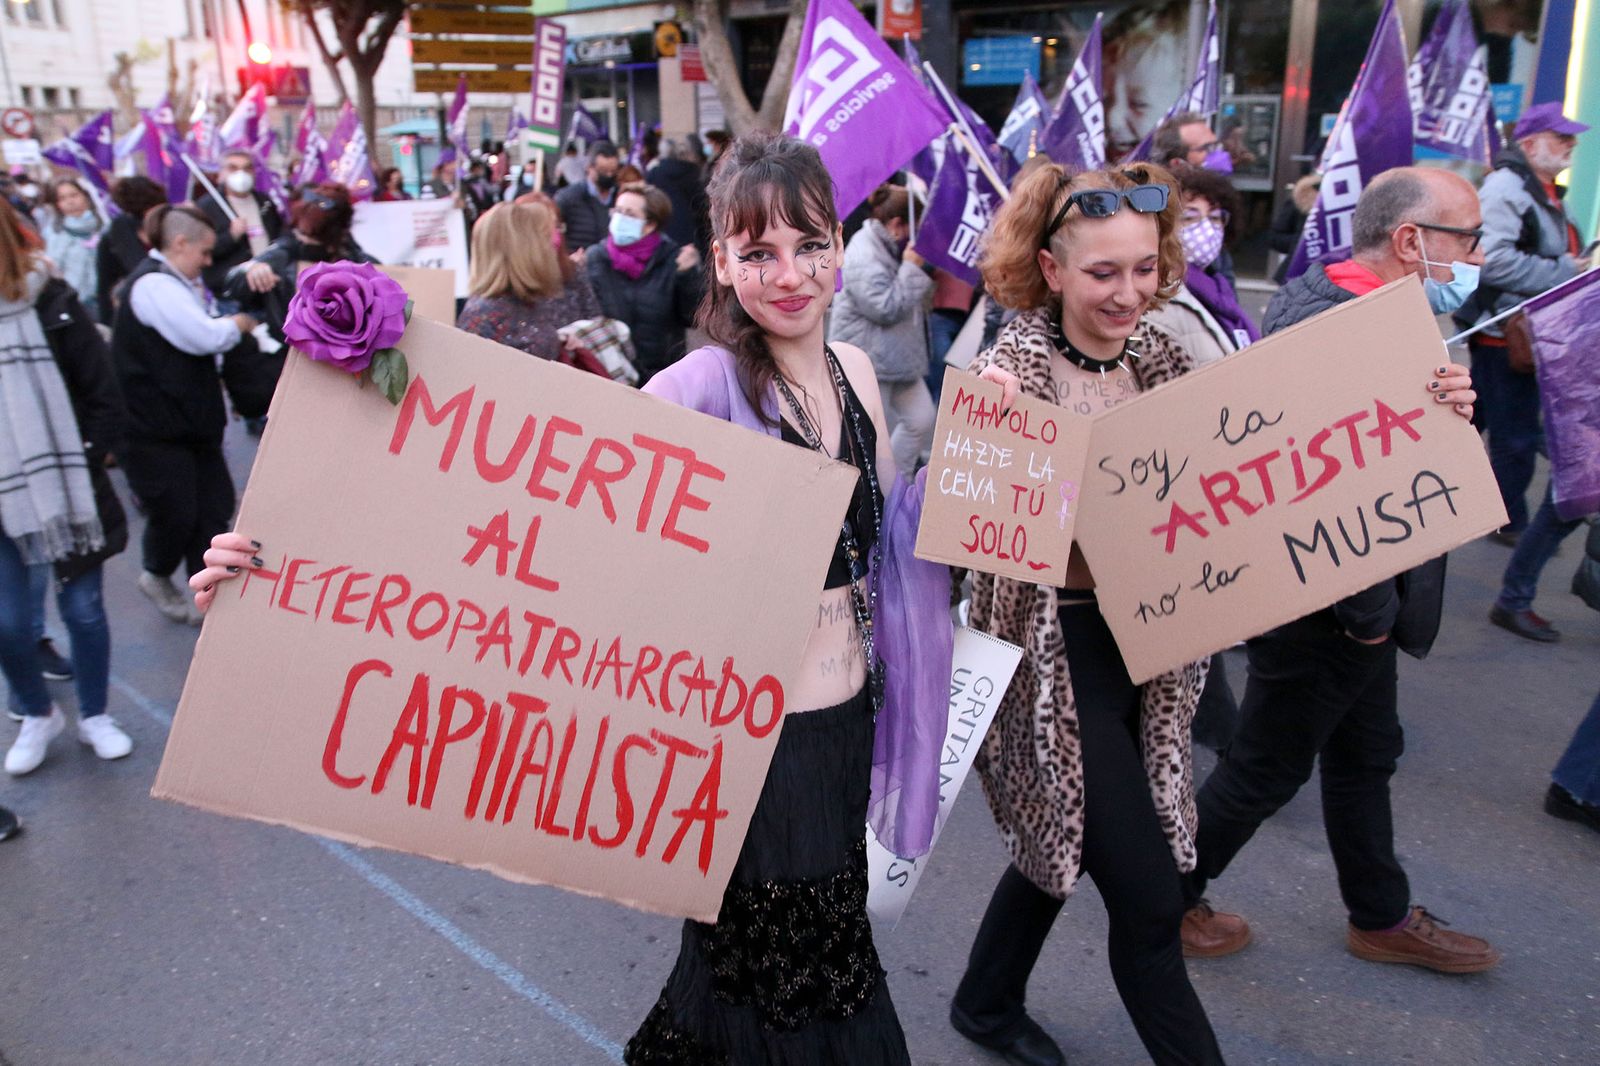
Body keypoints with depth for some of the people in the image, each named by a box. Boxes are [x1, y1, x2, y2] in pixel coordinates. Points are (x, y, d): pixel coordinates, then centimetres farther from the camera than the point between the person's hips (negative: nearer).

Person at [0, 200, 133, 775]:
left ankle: (93, 716, 30)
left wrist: (81, 471, -9)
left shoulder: (53, 306, -7)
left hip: (65, 492, -1)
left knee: (83, 609, 10)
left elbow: (105, 400, -4)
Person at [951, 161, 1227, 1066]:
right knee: (1150, 899, 0)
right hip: (1058, 650, -7)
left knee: (1063, 838, 23)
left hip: (1150, 643, 7)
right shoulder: (1013, 371, -14)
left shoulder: (1164, 361, 4)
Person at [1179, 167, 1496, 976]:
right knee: (1267, 770, 8)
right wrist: (1370, 613, -18)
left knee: (1364, 755, 24)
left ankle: (1383, 917, 44)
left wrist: (1449, 406, -15)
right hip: (1324, 607, -10)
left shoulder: (1327, 296, 5)